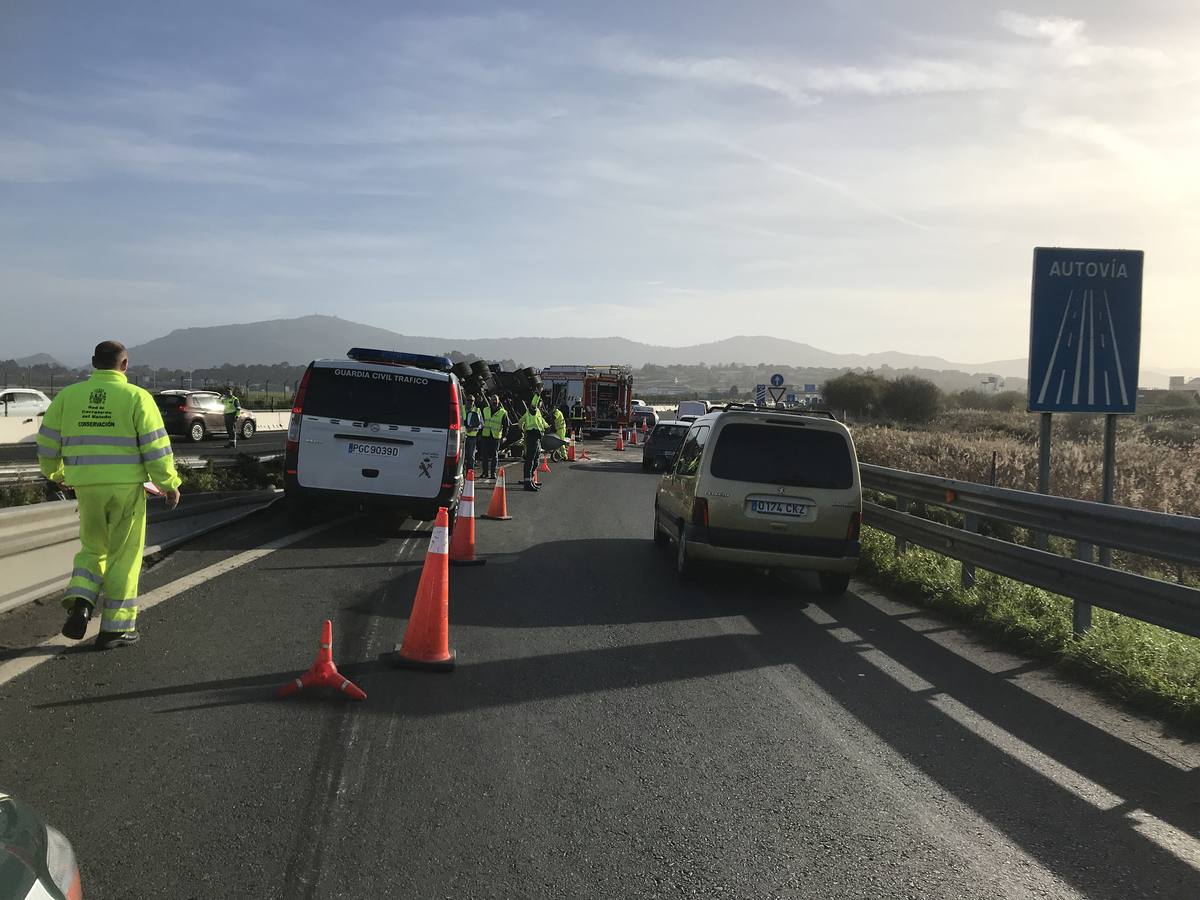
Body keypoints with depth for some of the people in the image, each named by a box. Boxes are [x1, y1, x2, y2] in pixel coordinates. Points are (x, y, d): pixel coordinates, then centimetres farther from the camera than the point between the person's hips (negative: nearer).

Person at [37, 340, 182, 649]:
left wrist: (54, 473, 27)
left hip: (87, 488, 3)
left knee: (94, 549, 22)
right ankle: (115, 628, 11)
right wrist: (170, 484, 0)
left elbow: (47, 444, 9)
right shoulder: (136, 398, -6)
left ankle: (80, 603, -2)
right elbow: (155, 448, -10)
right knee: (123, 555, 8)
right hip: (126, 487, -3)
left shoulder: (67, 396, 4)